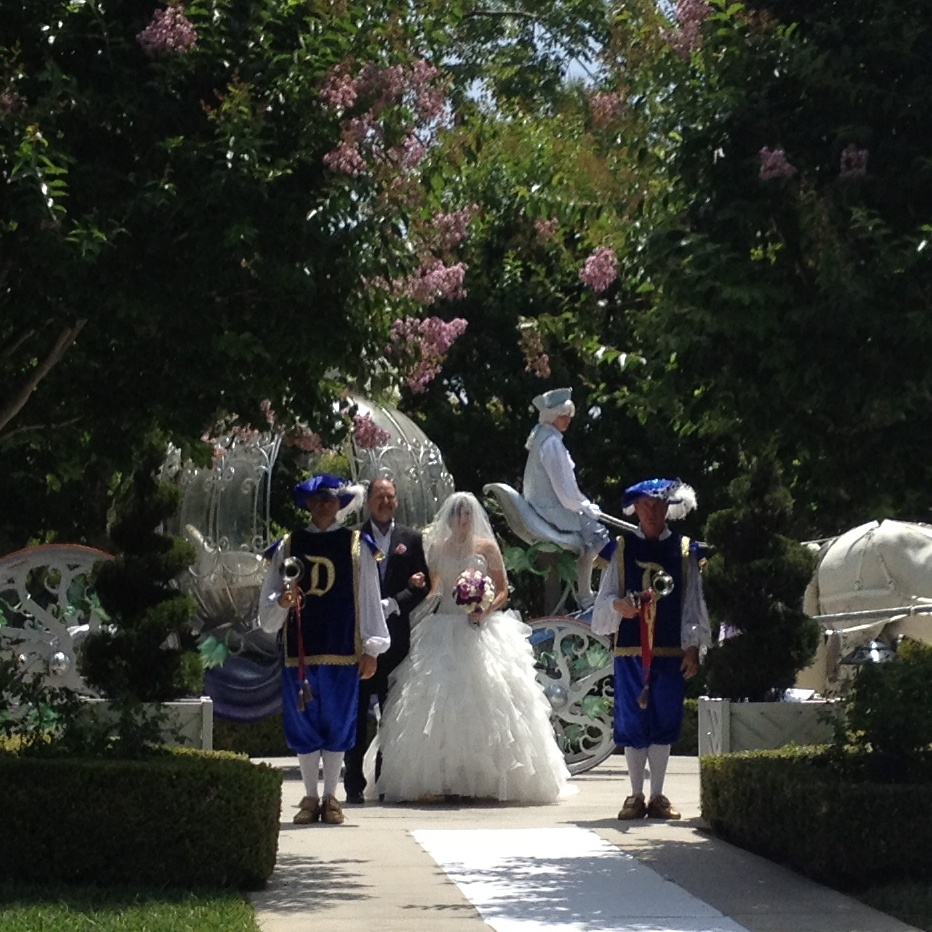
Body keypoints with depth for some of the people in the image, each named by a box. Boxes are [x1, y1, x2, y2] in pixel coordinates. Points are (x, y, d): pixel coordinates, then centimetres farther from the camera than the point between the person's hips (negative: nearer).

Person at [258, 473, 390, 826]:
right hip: (299, 648, 1)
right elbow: (267, 605, 8)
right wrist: (282, 601, -15)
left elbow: (369, 598, 2)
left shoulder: (357, 545, 4)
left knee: (338, 723, 3)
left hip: (343, 650, -1)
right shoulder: (289, 546, 7)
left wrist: (371, 649, -2)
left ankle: (331, 797, 13)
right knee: (303, 723, 5)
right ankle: (311, 798, 15)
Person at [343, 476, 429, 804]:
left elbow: (422, 586, 5)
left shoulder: (411, 539, 10)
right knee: (356, 712, -2)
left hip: (395, 633, 2)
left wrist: (393, 603, -10)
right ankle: (354, 784, 2)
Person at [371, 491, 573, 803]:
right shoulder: (437, 547, 12)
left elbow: (503, 590, 4)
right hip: (444, 632, 2)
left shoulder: (487, 548, 5)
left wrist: (486, 610, -13)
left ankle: (488, 779, -5)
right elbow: (431, 590, 15)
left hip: (482, 630, -2)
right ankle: (438, 779, -6)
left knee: (487, 704, -9)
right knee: (438, 704, -7)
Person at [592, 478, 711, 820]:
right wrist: (618, 605, -18)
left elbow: (692, 602, 5)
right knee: (633, 722, 2)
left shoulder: (685, 550, 6)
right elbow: (605, 597, 4)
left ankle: (658, 796, 12)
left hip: (671, 650, 0)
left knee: (665, 722, 4)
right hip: (630, 648, 0)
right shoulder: (620, 548, 5)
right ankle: (636, 796, 10)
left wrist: (693, 647, 0)